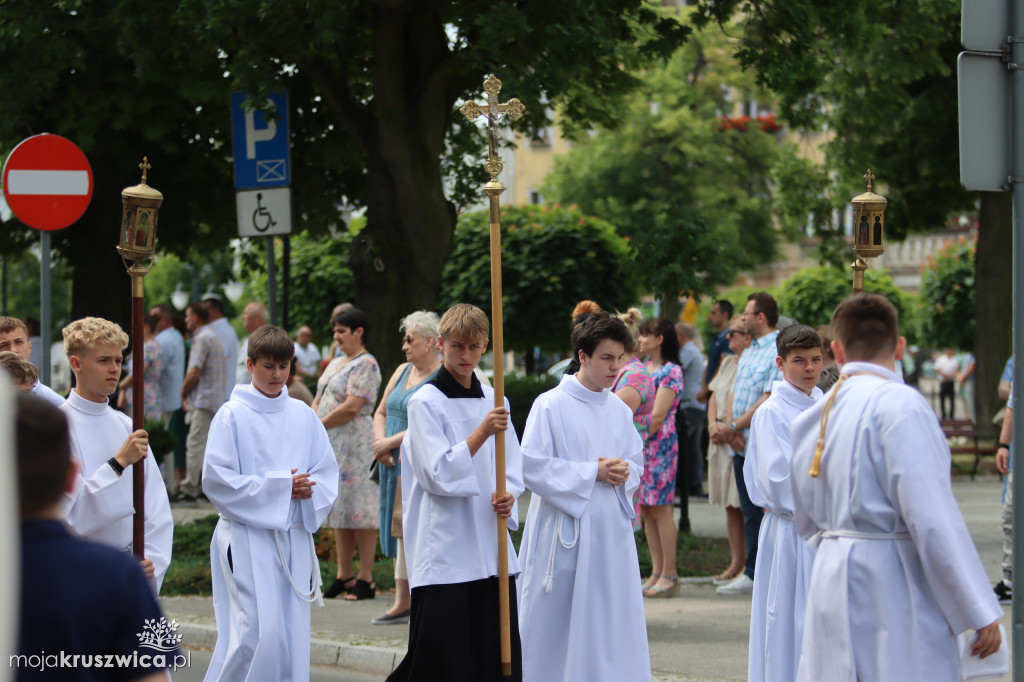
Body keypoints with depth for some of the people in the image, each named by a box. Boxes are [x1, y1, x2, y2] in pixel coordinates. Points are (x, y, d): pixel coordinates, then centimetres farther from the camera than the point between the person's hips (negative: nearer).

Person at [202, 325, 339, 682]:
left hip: (295, 535, 5)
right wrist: (278, 486, -13)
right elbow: (216, 480, -10)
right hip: (248, 535, -5)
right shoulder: (232, 415, -4)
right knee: (259, 632, -14)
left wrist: (307, 491, -11)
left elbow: (327, 472, 12)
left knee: (293, 634, 4)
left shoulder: (302, 415, 10)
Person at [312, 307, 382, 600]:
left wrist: (319, 425, -12)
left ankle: (365, 579, -5)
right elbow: (319, 400, 20)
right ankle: (343, 576, 17)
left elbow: (352, 406, -19)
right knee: (339, 510, 11)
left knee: (358, 510, -7)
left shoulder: (366, 364, -10)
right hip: (330, 444, 9)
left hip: (355, 445, -9)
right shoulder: (335, 364, 19)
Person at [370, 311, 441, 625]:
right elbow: (381, 412, 19)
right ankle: (402, 602, 15)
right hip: (395, 463, 8)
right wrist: (380, 441, 0)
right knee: (401, 529, 10)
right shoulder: (402, 371, 16)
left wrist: (392, 441, -15)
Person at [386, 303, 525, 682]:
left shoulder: (493, 399, 11)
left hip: (491, 549, 6)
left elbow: (512, 466, 17)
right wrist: (482, 431, -22)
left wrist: (508, 495, -4)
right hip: (444, 550, -6)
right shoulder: (425, 402, -6)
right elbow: (439, 474, -13)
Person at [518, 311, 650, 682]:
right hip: (564, 531, -5)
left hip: (611, 531, 5)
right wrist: (593, 473, -15)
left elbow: (636, 463, 18)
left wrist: (624, 473, -6)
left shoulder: (620, 411, 10)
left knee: (615, 620, 4)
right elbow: (533, 467, -13)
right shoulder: (550, 406, -7)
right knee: (555, 622, 0)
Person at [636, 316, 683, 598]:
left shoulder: (671, 372, -9)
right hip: (638, 446, 8)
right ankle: (656, 572, 11)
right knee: (646, 509, 7)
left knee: (659, 508, -7)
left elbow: (657, 416, -14)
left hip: (659, 445, -8)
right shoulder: (642, 368, 15)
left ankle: (669, 575, -3)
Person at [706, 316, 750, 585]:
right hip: (721, 440, 8)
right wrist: (713, 424, 4)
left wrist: (730, 428, -18)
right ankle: (736, 563, 15)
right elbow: (714, 397, 21)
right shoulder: (727, 363, 18)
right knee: (730, 505, 10)